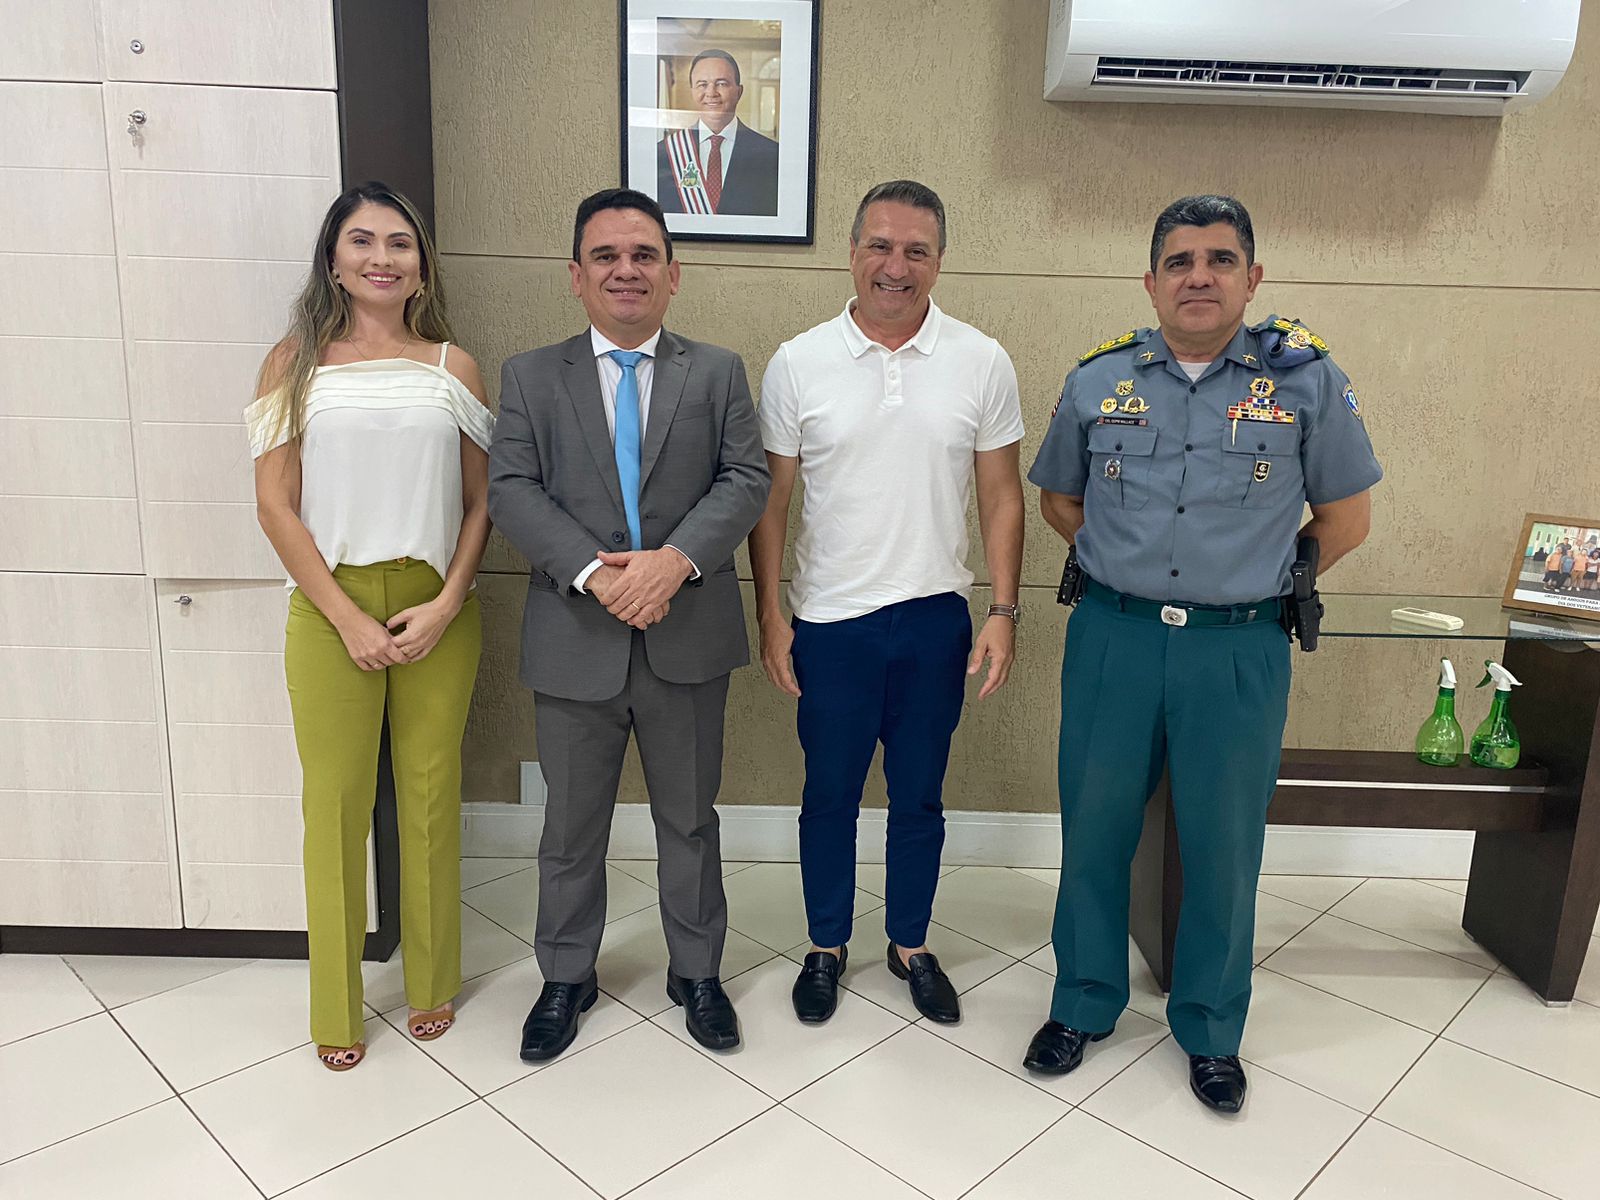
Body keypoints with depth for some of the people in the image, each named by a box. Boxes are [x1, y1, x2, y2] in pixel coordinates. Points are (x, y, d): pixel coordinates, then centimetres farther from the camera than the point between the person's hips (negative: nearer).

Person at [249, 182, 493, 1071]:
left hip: (437, 609, 1)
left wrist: (446, 604, -8)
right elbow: (276, 505, -2)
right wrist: (348, 617, -9)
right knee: (337, 804, 7)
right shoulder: (297, 362, 1)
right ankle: (337, 1007, 25)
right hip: (332, 608, -1)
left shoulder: (452, 365, 4)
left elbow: (482, 502, 4)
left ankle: (433, 984, 29)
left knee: (432, 798, 10)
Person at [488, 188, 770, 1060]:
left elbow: (746, 481, -4)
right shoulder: (529, 377, 5)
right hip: (574, 641, 0)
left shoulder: (718, 372, 6)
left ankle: (696, 972, 35)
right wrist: (593, 572, -20)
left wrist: (674, 559, -21)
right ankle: (566, 978, 36)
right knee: (572, 825, 14)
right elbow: (512, 490, -6)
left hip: (687, 638, 0)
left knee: (689, 818, 15)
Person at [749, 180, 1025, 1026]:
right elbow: (771, 498, 1)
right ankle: (826, 947, 34)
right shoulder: (797, 363, -3)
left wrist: (1004, 612, -4)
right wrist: (769, 615, -3)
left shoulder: (982, 363, -2)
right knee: (830, 795, 14)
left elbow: (1001, 497, 2)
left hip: (936, 619, 1)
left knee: (919, 797, 15)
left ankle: (910, 946, 35)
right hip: (830, 621, 0)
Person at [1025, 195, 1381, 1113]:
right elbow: (1059, 497, 16)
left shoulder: (1307, 378, -2)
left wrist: (1254, 585, 6)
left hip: (1238, 652, -1)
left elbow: (1347, 519, 6)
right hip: (1112, 639, 2)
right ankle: (1084, 1004, 33)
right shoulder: (1100, 380, 3)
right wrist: (1128, 567, 9)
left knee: (1224, 845, 10)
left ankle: (1211, 1030, 33)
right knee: (1094, 830, 11)